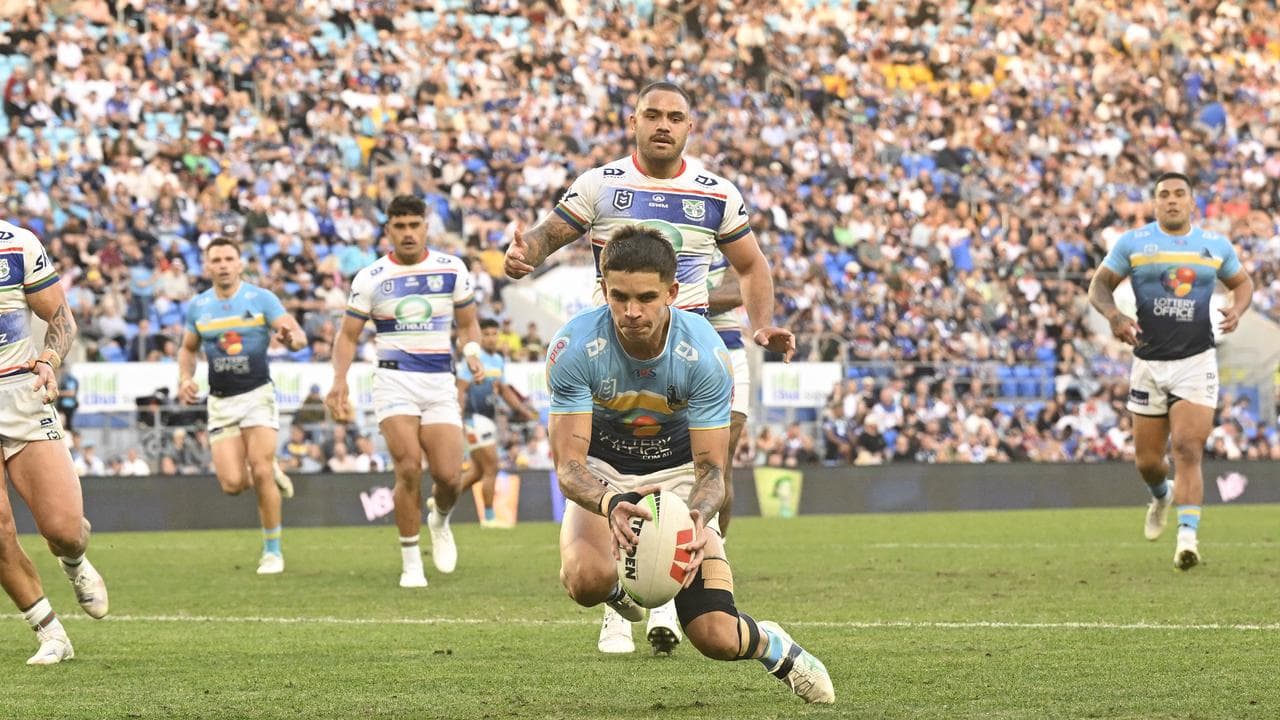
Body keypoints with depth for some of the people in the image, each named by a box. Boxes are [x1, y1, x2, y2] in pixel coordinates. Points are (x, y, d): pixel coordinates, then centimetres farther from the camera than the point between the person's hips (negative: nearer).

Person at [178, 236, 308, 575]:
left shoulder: (262, 299, -4)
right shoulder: (197, 307, 6)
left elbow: (299, 337, -10)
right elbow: (188, 348, 20)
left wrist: (291, 337, -34)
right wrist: (185, 378, 2)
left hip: (257, 394, -3)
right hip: (221, 401, 3)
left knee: (261, 474, -13)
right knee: (233, 484, -9)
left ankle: (272, 550, 2)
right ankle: (270, 471, 27)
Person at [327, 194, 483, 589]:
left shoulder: (451, 269, 4)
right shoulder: (370, 278, 1)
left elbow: (467, 323, 15)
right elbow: (348, 335, 6)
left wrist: (472, 351, -7)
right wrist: (340, 379, -9)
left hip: (440, 382, 2)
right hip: (395, 379, -2)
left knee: (449, 476, -9)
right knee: (409, 468, -17)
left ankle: (439, 520, 29)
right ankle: (410, 563, -3)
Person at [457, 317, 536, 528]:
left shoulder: (499, 361, 14)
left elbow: (505, 391, 24)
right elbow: (460, 390, -15)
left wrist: (525, 411, 16)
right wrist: (459, 418, -22)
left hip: (489, 419, 9)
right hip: (475, 418, -9)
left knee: (477, 471, 13)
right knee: (491, 468, -7)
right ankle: (488, 517, 1)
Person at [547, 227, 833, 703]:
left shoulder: (705, 353, -25)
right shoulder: (574, 348, -27)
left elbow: (710, 468, -20)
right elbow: (569, 464, -27)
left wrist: (697, 518, -44)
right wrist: (611, 504, -50)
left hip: (677, 473, 0)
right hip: (602, 476, 0)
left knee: (717, 638, -16)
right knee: (586, 578, -34)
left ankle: (774, 646, 23)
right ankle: (616, 586, 7)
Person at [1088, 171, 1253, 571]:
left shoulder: (1216, 245, 6)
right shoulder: (1132, 242, 1)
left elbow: (1242, 281, 20)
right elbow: (1099, 285, 4)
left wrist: (1237, 308, -2)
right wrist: (1113, 315, -17)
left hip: (1197, 362, -1)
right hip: (1149, 362, 1)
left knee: (1188, 450, -17)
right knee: (1146, 460, 9)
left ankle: (1188, 537, -22)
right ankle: (1161, 496, 45)